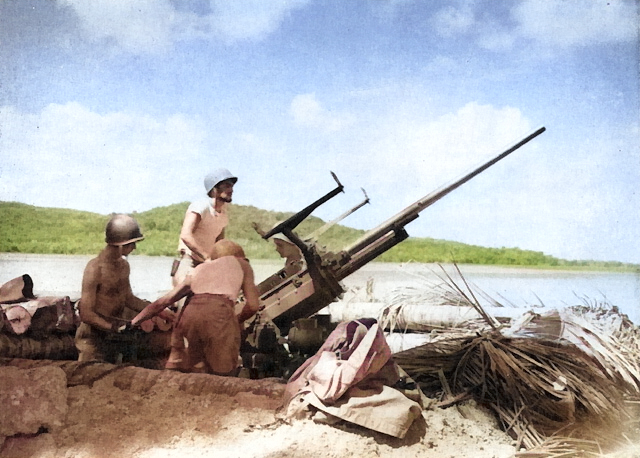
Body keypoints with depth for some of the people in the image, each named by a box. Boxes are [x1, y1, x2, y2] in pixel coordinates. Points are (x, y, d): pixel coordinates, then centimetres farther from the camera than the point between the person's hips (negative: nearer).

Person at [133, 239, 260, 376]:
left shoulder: (198, 270, 32)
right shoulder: (241, 263, 27)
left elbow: (161, 303, 28)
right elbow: (253, 304, 15)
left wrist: (131, 323, 35)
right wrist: (238, 321, 34)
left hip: (190, 313, 4)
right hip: (220, 313, -3)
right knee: (224, 374, 7)